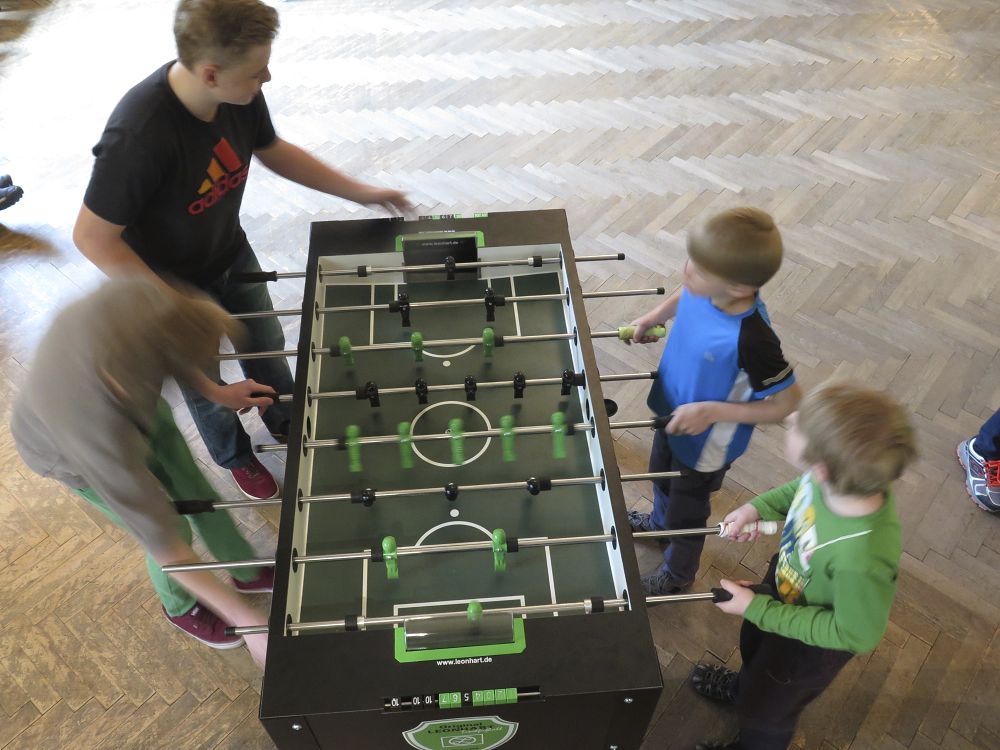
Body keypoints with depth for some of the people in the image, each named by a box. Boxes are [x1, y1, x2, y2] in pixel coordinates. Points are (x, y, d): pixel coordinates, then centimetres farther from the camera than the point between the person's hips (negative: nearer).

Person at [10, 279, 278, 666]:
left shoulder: (137, 299, -40)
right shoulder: (102, 441, -47)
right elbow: (163, 543, -35)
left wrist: (216, 392, -11)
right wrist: (247, 619, -30)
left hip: (132, 405, 5)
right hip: (71, 452, -4)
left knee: (197, 490, 17)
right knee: (176, 527, 10)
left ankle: (248, 572, 46)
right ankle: (180, 606, 46)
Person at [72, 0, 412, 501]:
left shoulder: (241, 94, -20)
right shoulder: (137, 135, -40)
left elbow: (274, 151, 2)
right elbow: (93, 238, -28)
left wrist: (358, 191, 0)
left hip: (233, 257, 5)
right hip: (174, 286, -5)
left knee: (267, 346, 25)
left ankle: (286, 423, 56)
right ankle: (236, 456, 50)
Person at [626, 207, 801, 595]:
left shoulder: (751, 340, -43)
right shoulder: (706, 289, -24)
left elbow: (788, 402, -28)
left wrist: (712, 411, -31)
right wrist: (654, 316, -7)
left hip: (705, 445, -6)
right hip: (672, 413, 7)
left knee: (686, 511, 22)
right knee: (661, 475, 35)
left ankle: (676, 574, 54)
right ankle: (659, 522, 69)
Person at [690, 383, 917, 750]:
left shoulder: (862, 559, -48)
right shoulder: (841, 477, -31)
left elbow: (854, 634, -28)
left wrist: (757, 608, -26)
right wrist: (758, 507, -18)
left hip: (812, 641, -6)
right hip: (784, 578, 6)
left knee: (765, 711, 26)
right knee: (752, 642, 38)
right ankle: (747, 686, 71)